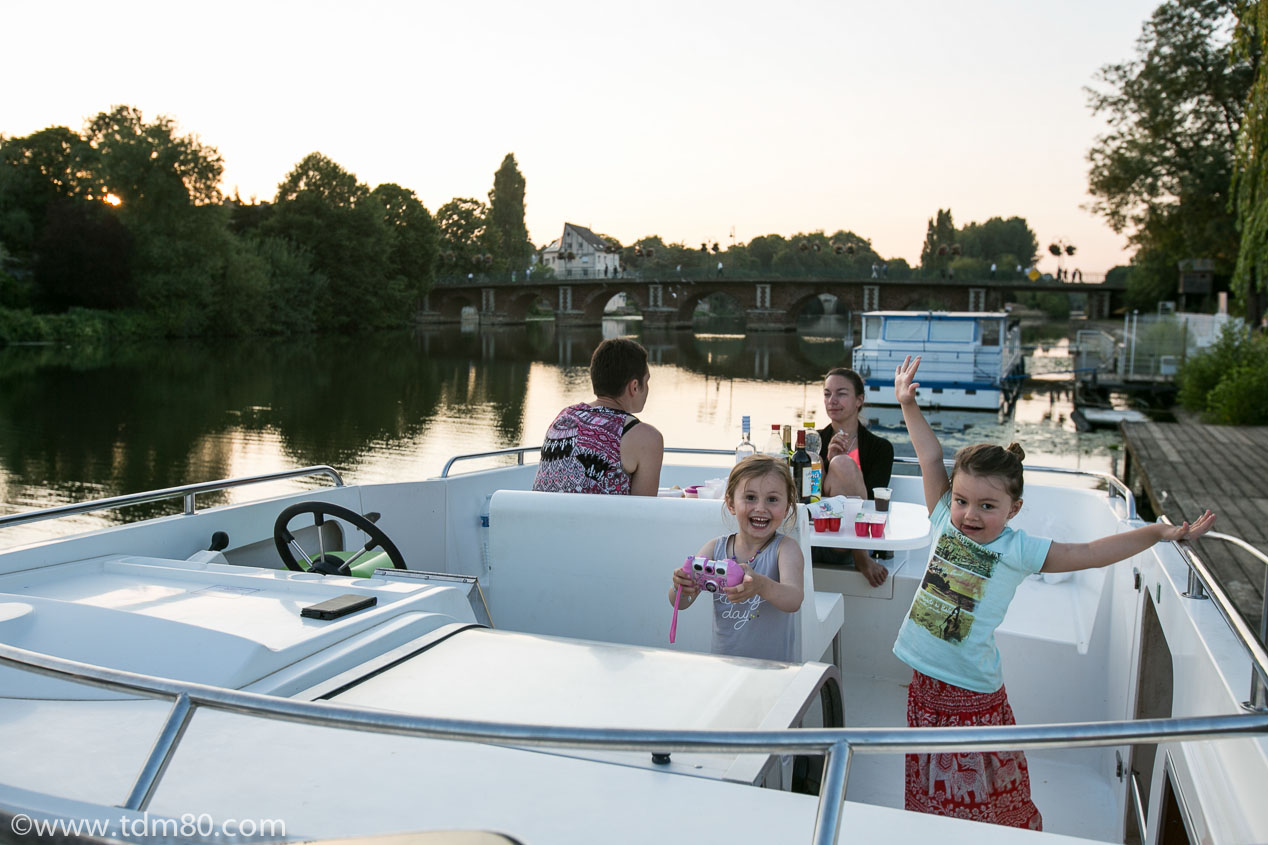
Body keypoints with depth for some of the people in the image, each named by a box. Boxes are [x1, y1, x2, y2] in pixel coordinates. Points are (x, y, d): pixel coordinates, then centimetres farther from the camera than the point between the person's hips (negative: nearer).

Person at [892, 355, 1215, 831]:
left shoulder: (1016, 551, -9)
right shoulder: (946, 523, -1)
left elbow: (1089, 554, -6)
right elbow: (932, 459, 3)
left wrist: (1159, 533, -8)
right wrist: (909, 406, 6)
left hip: (973, 693, -3)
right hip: (925, 684, 4)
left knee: (986, 800, 8)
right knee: (931, 797, 17)